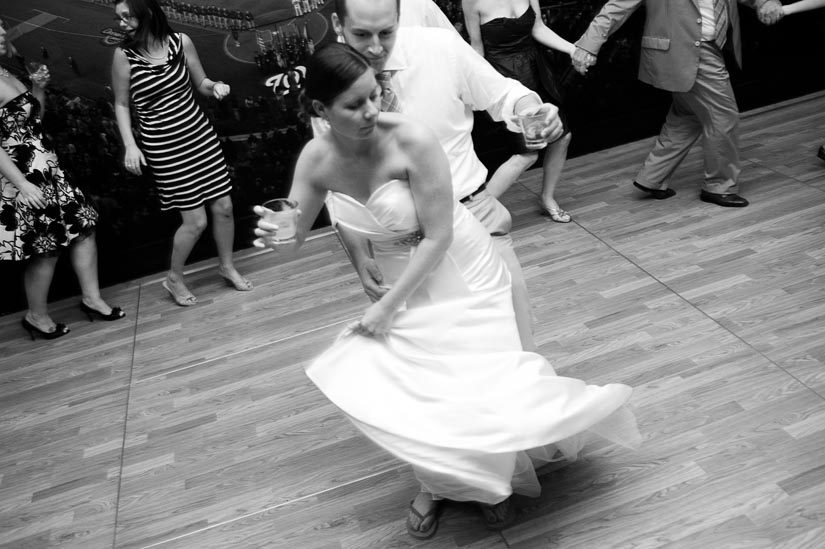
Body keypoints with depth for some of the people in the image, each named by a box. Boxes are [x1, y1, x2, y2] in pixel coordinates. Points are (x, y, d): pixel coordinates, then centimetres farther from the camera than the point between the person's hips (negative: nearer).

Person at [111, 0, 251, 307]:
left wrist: (215, 87, -12)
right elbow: (121, 105, 1)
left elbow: (201, 83, 10)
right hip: (163, 147, -3)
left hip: (200, 136, 3)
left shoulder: (180, 41, -2)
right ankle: (174, 279, 22)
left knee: (223, 207, 7)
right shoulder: (123, 56, -8)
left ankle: (227, 266, 32)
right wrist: (130, 145, -10)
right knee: (195, 220, -4)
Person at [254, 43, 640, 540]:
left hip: (462, 274, -4)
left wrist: (387, 307, -21)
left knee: (480, 383, -3)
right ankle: (438, 481, 28)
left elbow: (437, 238, -25)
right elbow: (295, 238, -3)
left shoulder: (412, 140, -29)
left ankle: (495, 480, 32)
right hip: (406, 283, 5)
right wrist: (277, 237, -28)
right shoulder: (317, 158, -14)